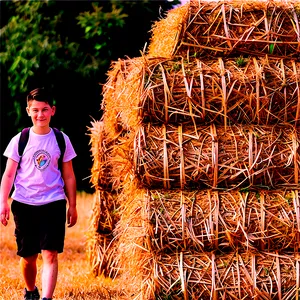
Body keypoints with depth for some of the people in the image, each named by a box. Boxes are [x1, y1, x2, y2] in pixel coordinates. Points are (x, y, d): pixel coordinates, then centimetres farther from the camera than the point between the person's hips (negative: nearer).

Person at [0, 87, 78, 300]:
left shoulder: (61, 140, 3)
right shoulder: (19, 140, 0)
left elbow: (68, 175, 9)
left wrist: (72, 206, 8)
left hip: (53, 204, 0)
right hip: (24, 204, 1)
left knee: (50, 255, -13)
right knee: (28, 256, 10)